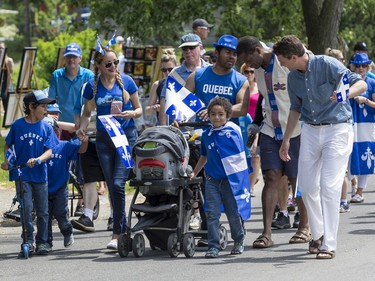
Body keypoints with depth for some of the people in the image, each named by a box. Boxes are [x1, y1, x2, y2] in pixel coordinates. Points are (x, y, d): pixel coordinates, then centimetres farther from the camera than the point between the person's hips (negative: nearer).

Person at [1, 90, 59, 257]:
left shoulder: (46, 127, 2)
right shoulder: (17, 125, -1)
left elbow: (49, 151, -4)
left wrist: (38, 160, -22)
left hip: (40, 174, 2)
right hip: (21, 174, -2)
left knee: (42, 210, 5)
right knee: (26, 207, -11)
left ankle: (42, 242, 17)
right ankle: (28, 241, -1)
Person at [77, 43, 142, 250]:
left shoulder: (126, 81, -2)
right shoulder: (92, 86, 2)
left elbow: (139, 109, 6)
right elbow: (87, 112, 13)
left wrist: (132, 113, -16)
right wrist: (82, 128, -7)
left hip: (126, 135, -3)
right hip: (104, 138, 3)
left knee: (118, 184, -15)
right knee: (112, 186, 4)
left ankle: (117, 234, -9)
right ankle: (123, 230, 16)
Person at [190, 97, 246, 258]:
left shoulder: (233, 131, -4)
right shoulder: (207, 135, 7)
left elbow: (240, 155, -1)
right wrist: (194, 173, 23)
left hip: (230, 178, -3)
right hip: (212, 179, 3)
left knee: (233, 212, 7)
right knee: (212, 213, -3)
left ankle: (239, 241, 27)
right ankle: (213, 246, -1)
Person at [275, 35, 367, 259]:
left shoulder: (327, 64, -15)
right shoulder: (293, 78, 6)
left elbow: (361, 84, -19)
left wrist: (345, 94, -40)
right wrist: (286, 139, 21)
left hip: (337, 129, -6)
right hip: (310, 131, 7)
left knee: (329, 186, -13)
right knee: (307, 186, 6)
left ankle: (329, 244, -10)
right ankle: (318, 234, 24)